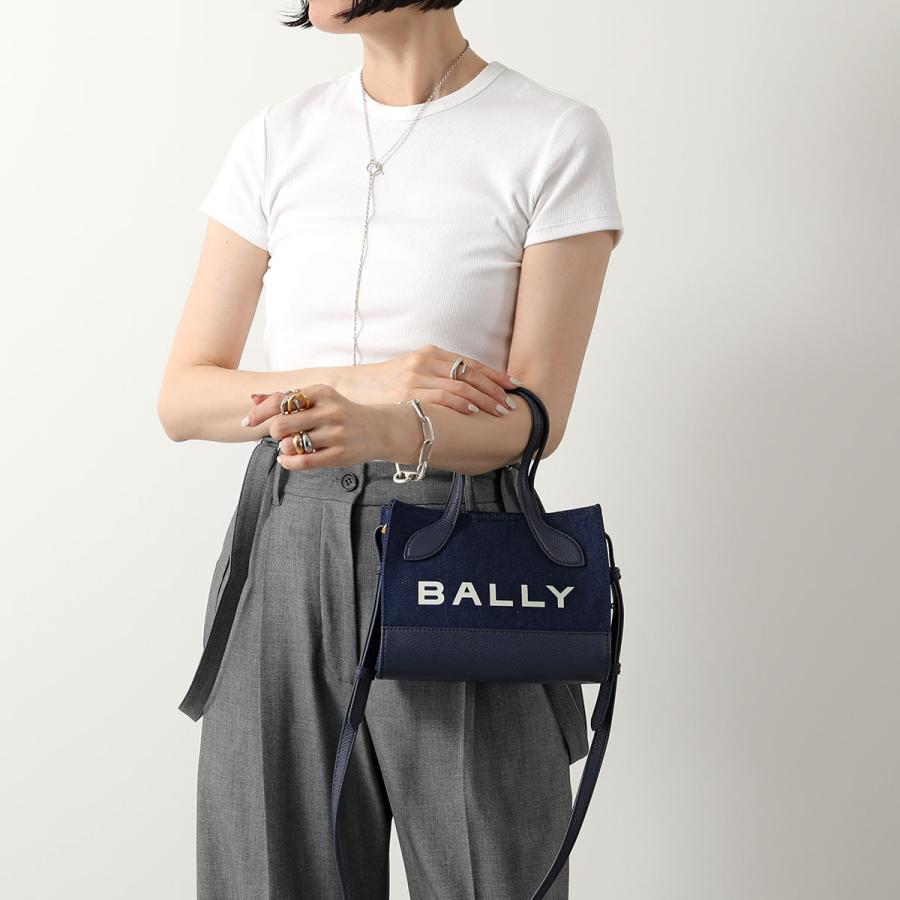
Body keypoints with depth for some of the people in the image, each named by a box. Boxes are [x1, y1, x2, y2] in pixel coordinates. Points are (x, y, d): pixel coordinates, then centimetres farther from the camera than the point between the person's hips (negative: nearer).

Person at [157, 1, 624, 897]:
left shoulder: (557, 136, -5)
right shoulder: (277, 139, 6)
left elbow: (535, 414, -9)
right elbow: (183, 398, 3)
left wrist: (384, 431, -29)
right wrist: (368, 380, -13)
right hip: (287, 561, 3)